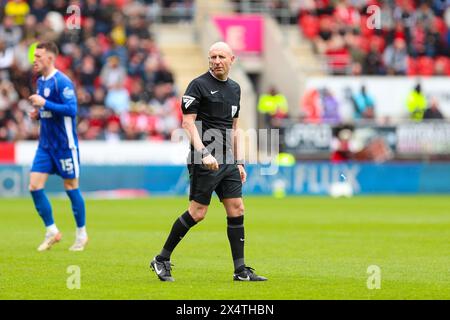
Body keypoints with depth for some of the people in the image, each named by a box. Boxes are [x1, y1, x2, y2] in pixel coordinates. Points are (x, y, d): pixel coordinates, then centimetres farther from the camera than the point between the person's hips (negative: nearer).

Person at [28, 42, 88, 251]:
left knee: (71, 187, 2)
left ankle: (81, 234, 17)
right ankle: (52, 232, 9)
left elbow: (71, 110, -23)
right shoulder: (40, 82, 11)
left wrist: (45, 104, -24)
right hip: (45, 145, 8)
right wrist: (37, 114, 3)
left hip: (64, 145, -8)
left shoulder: (62, 82, -15)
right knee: (34, 186, -2)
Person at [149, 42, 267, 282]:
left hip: (227, 161, 7)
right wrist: (203, 153, -21)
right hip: (204, 161, -7)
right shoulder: (199, 85, -6)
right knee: (197, 212, -7)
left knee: (236, 210, 2)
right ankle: (162, 260, 6)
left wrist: (239, 162, 17)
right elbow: (188, 122, -12)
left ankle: (241, 270, 5)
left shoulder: (234, 88, 16)